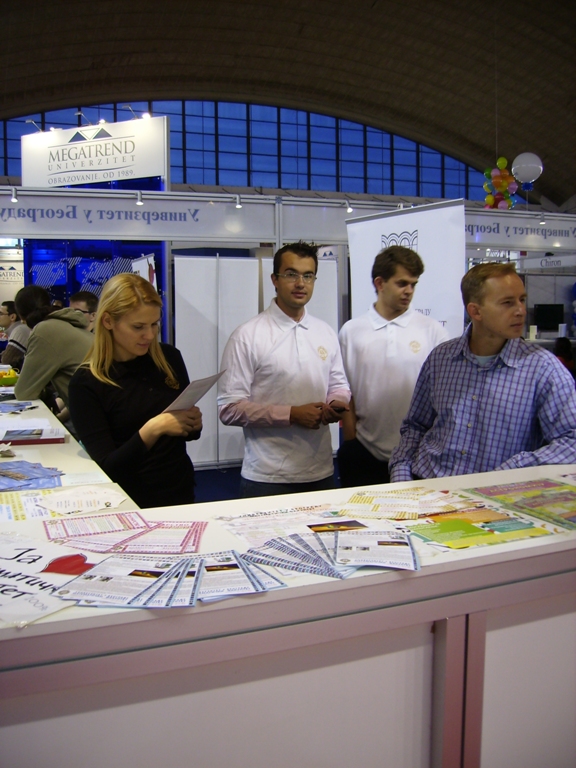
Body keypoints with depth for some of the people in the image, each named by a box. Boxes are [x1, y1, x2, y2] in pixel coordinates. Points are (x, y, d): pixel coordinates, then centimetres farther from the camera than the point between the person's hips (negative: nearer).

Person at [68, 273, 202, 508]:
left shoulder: (169, 358, 2)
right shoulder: (86, 382, -9)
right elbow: (107, 468, -12)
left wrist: (193, 424, -7)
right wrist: (151, 430, -24)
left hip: (181, 492, 2)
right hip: (130, 504, -2)